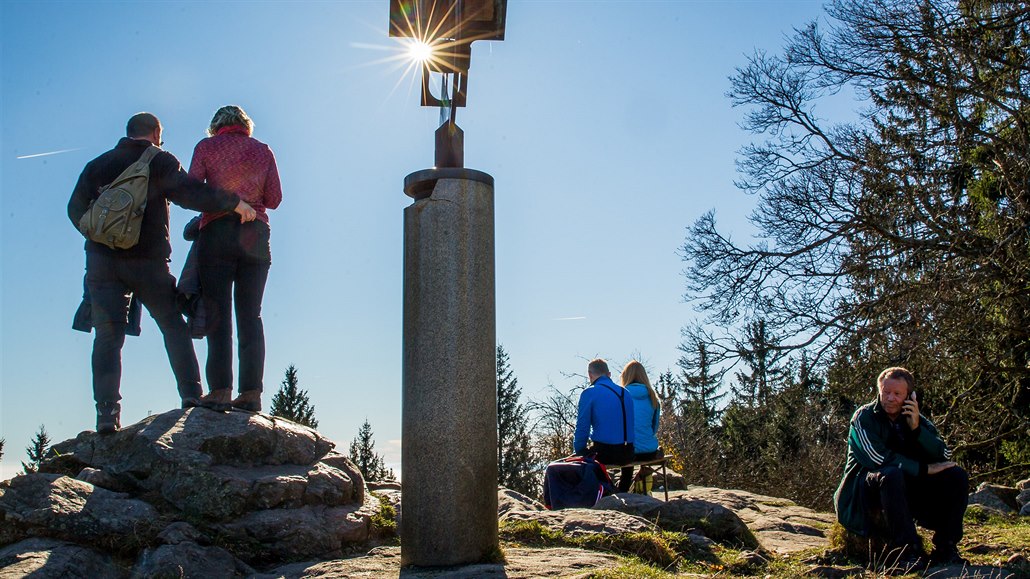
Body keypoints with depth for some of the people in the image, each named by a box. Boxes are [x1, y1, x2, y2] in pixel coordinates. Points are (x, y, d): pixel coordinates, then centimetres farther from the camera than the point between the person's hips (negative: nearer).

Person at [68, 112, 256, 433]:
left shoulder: (97, 165, 16)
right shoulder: (160, 161, 3)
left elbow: (76, 210, 17)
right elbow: (188, 192, -13)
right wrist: (233, 202, -11)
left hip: (101, 259, 3)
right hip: (148, 260, -3)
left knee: (107, 335, -1)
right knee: (173, 326, 10)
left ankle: (107, 411, -11)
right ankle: (191, 394, 0)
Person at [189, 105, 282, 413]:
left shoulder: (206, 146, 8)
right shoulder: (263, 151, 15)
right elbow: (274, 199, 9)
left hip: (217, 231, -2)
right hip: (256, 234, 3)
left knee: (217, 313, -5)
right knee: (250, 315, 2)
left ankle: (220, 390, -14)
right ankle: (251, 392, -5)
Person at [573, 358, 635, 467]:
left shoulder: (589, 393, -6)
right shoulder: (625, 392, 12)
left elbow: (582, 428, -8)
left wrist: (579, 450, 5)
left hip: (604, 454, -6)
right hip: (628, 454, 6)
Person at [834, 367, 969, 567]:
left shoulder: (919, 421, 7)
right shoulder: (864, 417, -8)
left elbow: (944, 458, -7)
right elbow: (878, 458, -21)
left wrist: (916, 428, -20)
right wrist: (924, 469, -21)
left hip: (907, 488, 5)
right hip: (867, 489, -5)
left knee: (956, 476, -10)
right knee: (892, 474, -37)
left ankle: (945, 548, -9)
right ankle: (906, 550, -34)